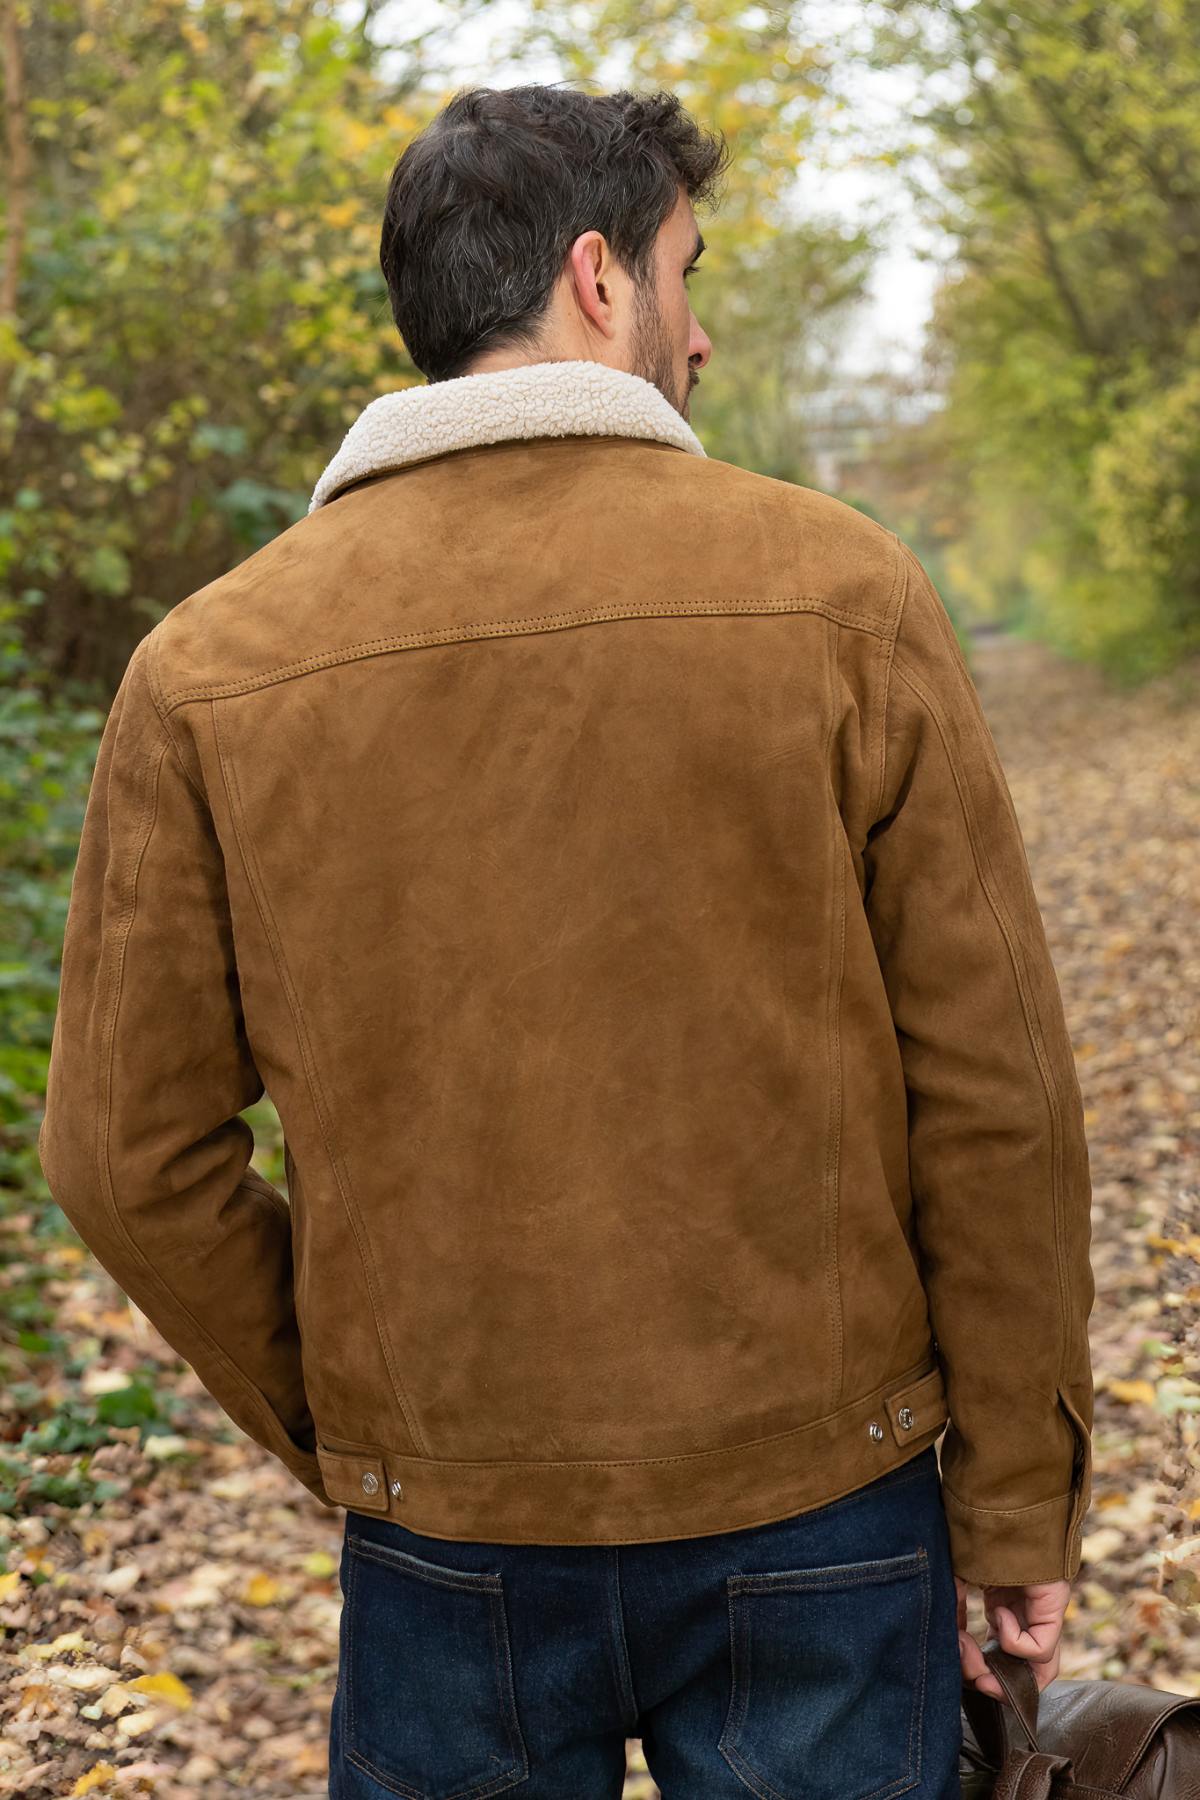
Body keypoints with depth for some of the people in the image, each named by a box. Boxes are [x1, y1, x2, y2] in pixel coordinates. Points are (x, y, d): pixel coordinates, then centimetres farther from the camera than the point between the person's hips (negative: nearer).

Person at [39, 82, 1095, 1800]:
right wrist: (1021, 1521, 2)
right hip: (818, 1525, -1)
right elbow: (993, 1101, -9)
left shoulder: (206, 664, -5)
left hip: (444, 1544, 1)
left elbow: (132, 1151, -3)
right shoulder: (838, 591, -10)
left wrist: (346, 1435, 12)